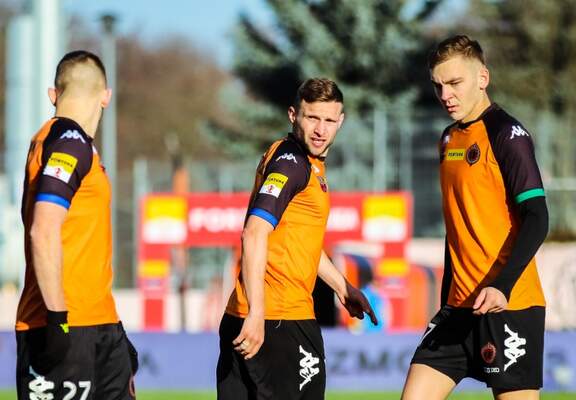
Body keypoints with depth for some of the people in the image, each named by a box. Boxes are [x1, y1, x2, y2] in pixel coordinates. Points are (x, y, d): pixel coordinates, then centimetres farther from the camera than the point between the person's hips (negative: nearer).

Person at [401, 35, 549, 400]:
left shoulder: (507, 135, -9)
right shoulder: (450, 138, 14)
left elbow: (536, 219, -17)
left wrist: (502, 287, -28)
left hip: (508, 303, -8)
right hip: (460, 305, 8)